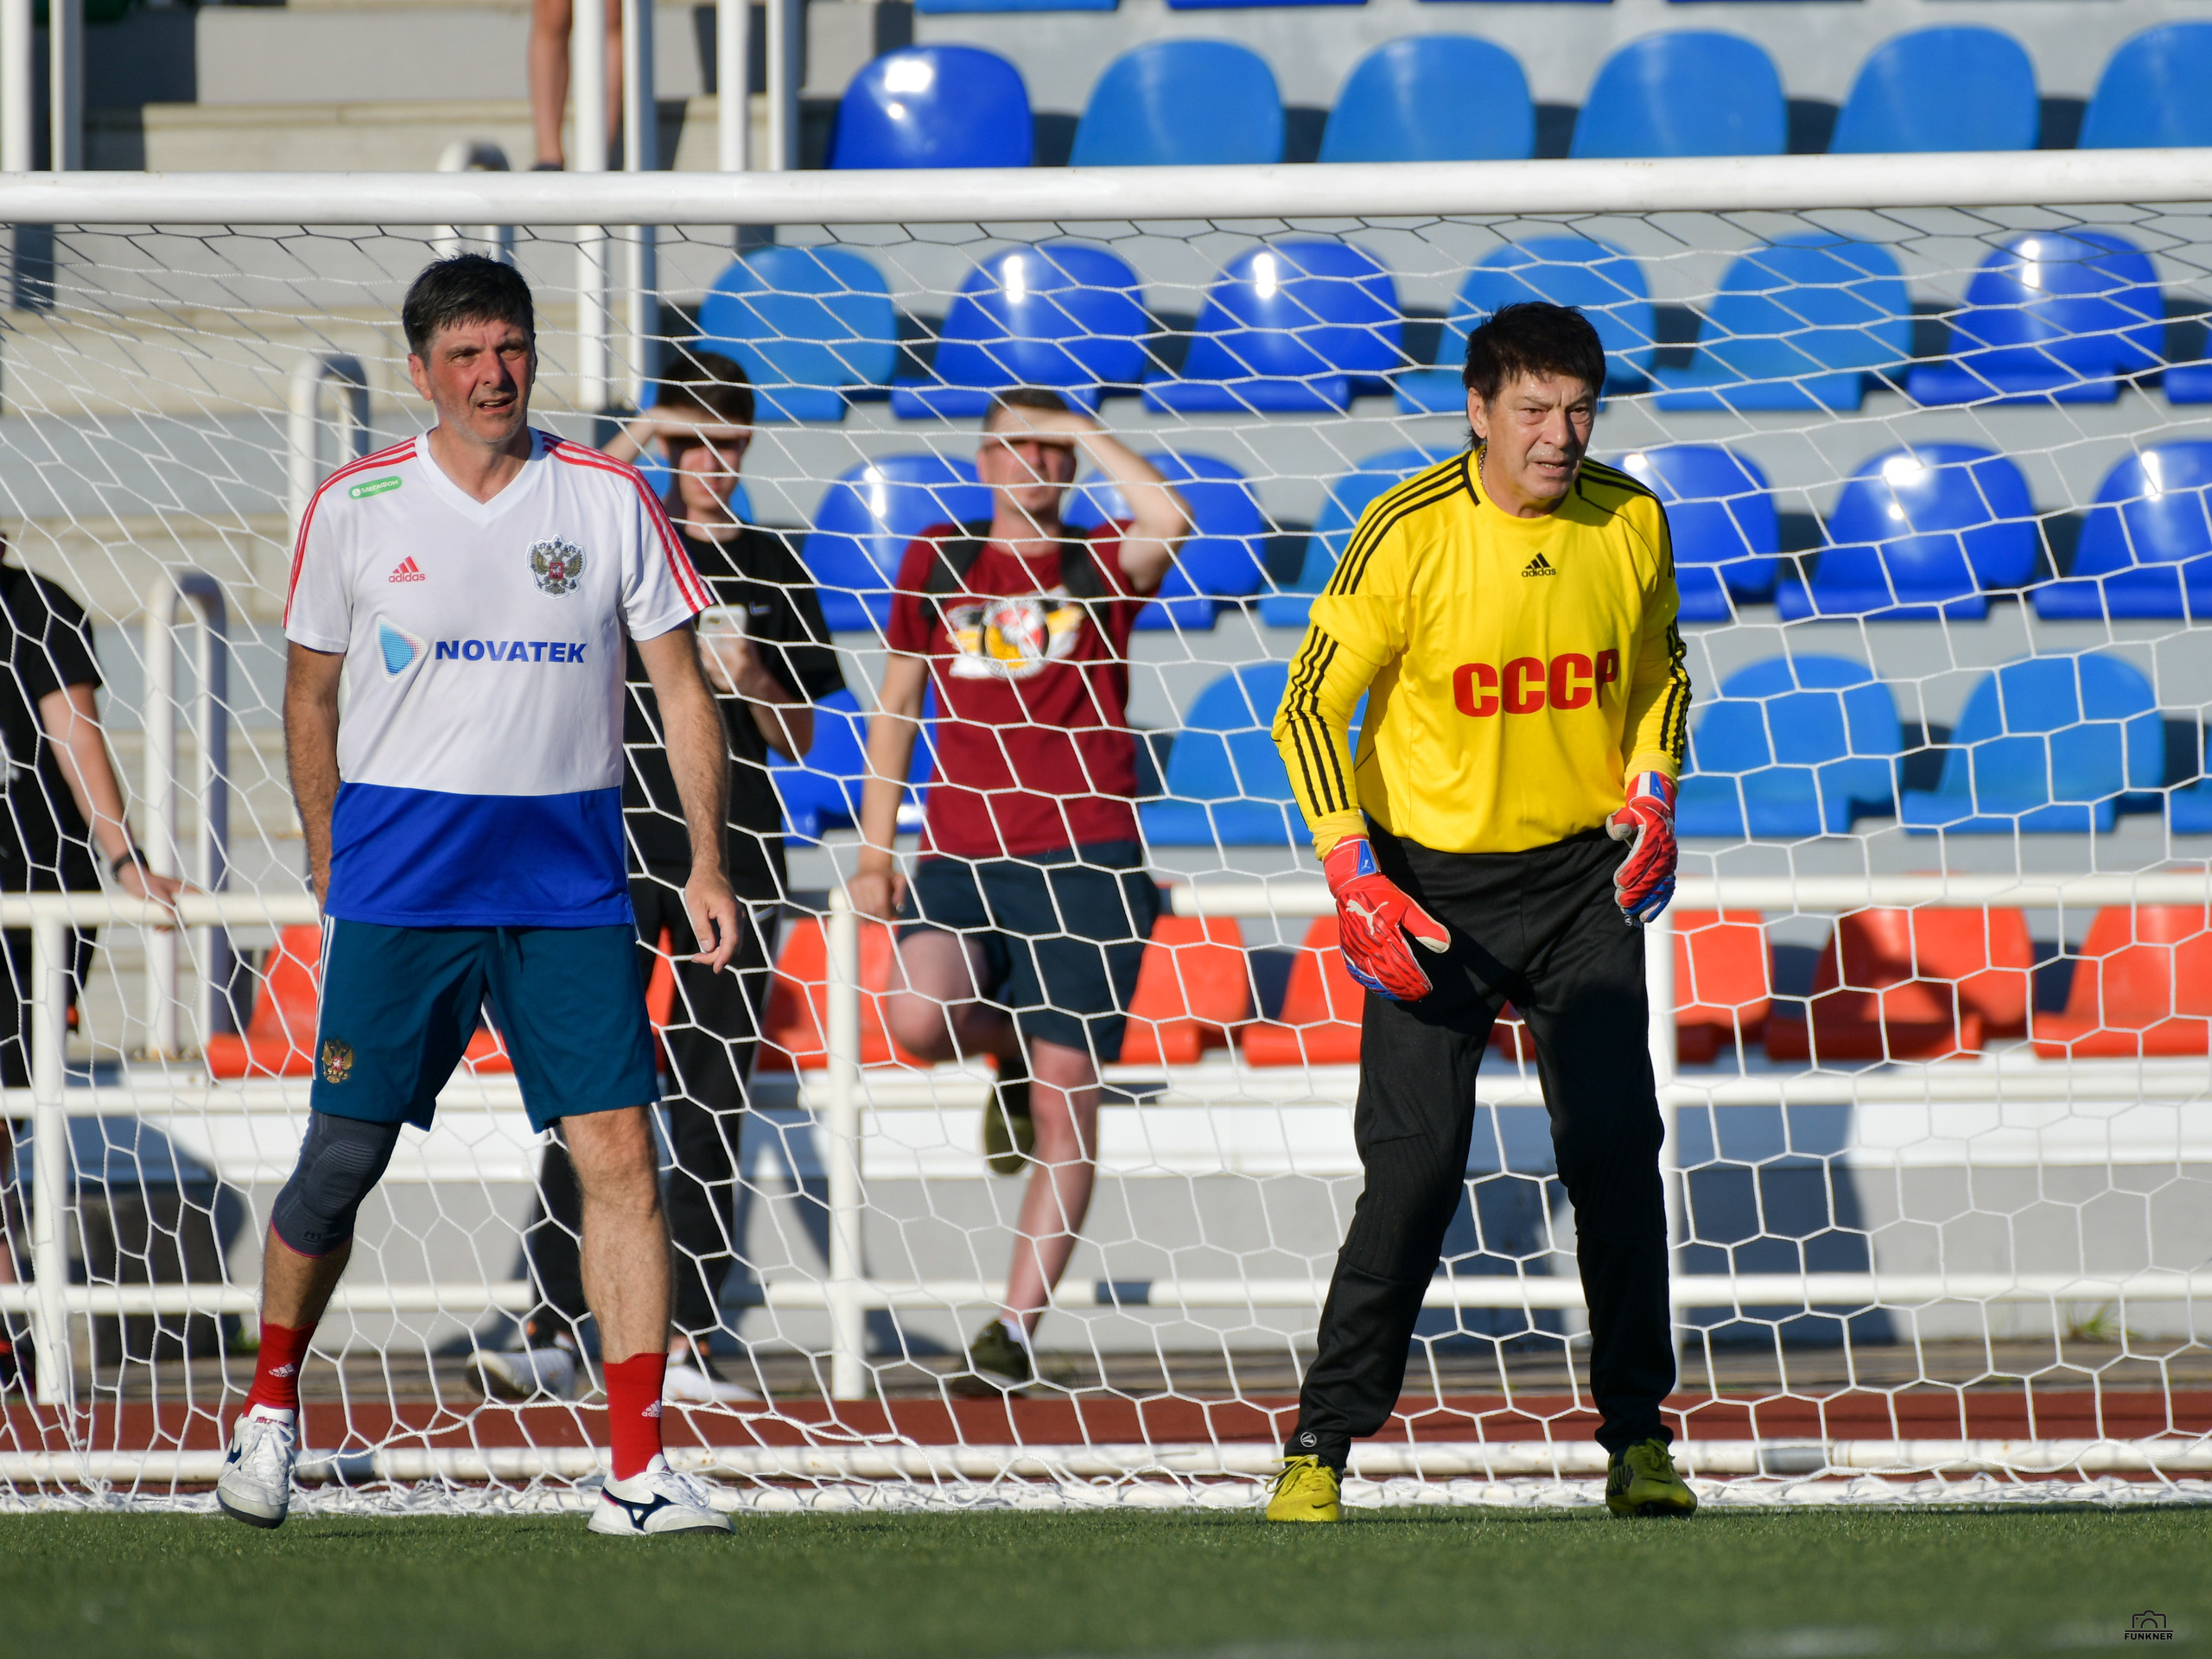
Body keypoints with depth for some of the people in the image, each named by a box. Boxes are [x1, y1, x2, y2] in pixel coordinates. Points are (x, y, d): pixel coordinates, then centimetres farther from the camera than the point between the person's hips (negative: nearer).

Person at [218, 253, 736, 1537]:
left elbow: (683, 686, 6)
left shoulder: (611, 501, 3)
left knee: (622, 1154, -8)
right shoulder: (354, 508, 2)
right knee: (343, 1157, 0)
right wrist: (331, 863, 11)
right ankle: (273, 1400, 25)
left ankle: (640, 1472, -7)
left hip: (571, 883, 1)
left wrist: (710, 863, 0)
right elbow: (311, 696, 12)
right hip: (399, 883, -1)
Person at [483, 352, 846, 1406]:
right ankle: (553, 1330, -7)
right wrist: (642, 437, -20)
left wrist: (751, 683, -7)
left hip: (734, 854, 2)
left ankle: (687, 1347, 3)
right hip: (620, 840, -2)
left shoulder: (771, 570, 11)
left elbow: (798, 741, 13)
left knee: (711, 1107, 1)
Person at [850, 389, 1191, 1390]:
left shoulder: (1099, 567, 5)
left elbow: (1170, 522, -19)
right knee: (920, 1018, -26)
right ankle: (1012, 1049, 10)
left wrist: (1079, 428, -8)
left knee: (1063, 1101, -5)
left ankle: (1017, 1326, 1)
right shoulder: (938, 562, 12)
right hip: (961, 857, 2)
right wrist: (876, 851, 12)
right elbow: (895, 707, 18)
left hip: (1084, 861, -2)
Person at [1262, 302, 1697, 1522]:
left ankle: (1637, 1442, 5)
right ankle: (1319, 1446, -1)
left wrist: (1651, 794, -1)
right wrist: (1352, 878, -17)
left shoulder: (1631, 524, -2)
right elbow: (1311, 707, -8)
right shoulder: (1407, 531, -14)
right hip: (1434, 882, -3)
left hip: (1582, 874, 3)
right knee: (1415, 1168, -10)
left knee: (1617, 1150, -5)